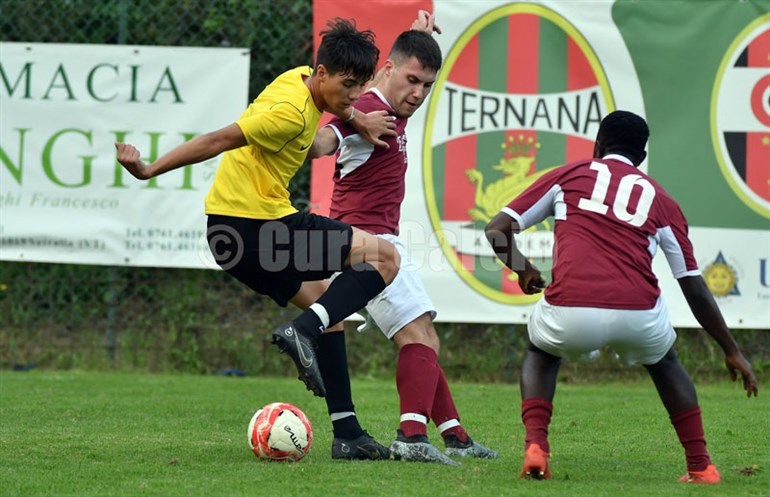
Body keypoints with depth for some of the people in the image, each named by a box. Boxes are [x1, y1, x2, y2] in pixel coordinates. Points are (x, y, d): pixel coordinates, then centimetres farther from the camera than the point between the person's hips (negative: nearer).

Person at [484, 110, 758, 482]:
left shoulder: (567, 175, 21)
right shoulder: (660, 200, 23)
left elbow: (496, 230, 18)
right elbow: (695, 288, 22)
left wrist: (522, 269, 38)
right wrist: (732, 352, 30)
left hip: (570, 311, -1)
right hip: (639, 312, 1)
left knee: (541, 353, 34)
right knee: (663, 362, 36)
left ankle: (535, 447, 11)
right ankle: (701, 466, 27)